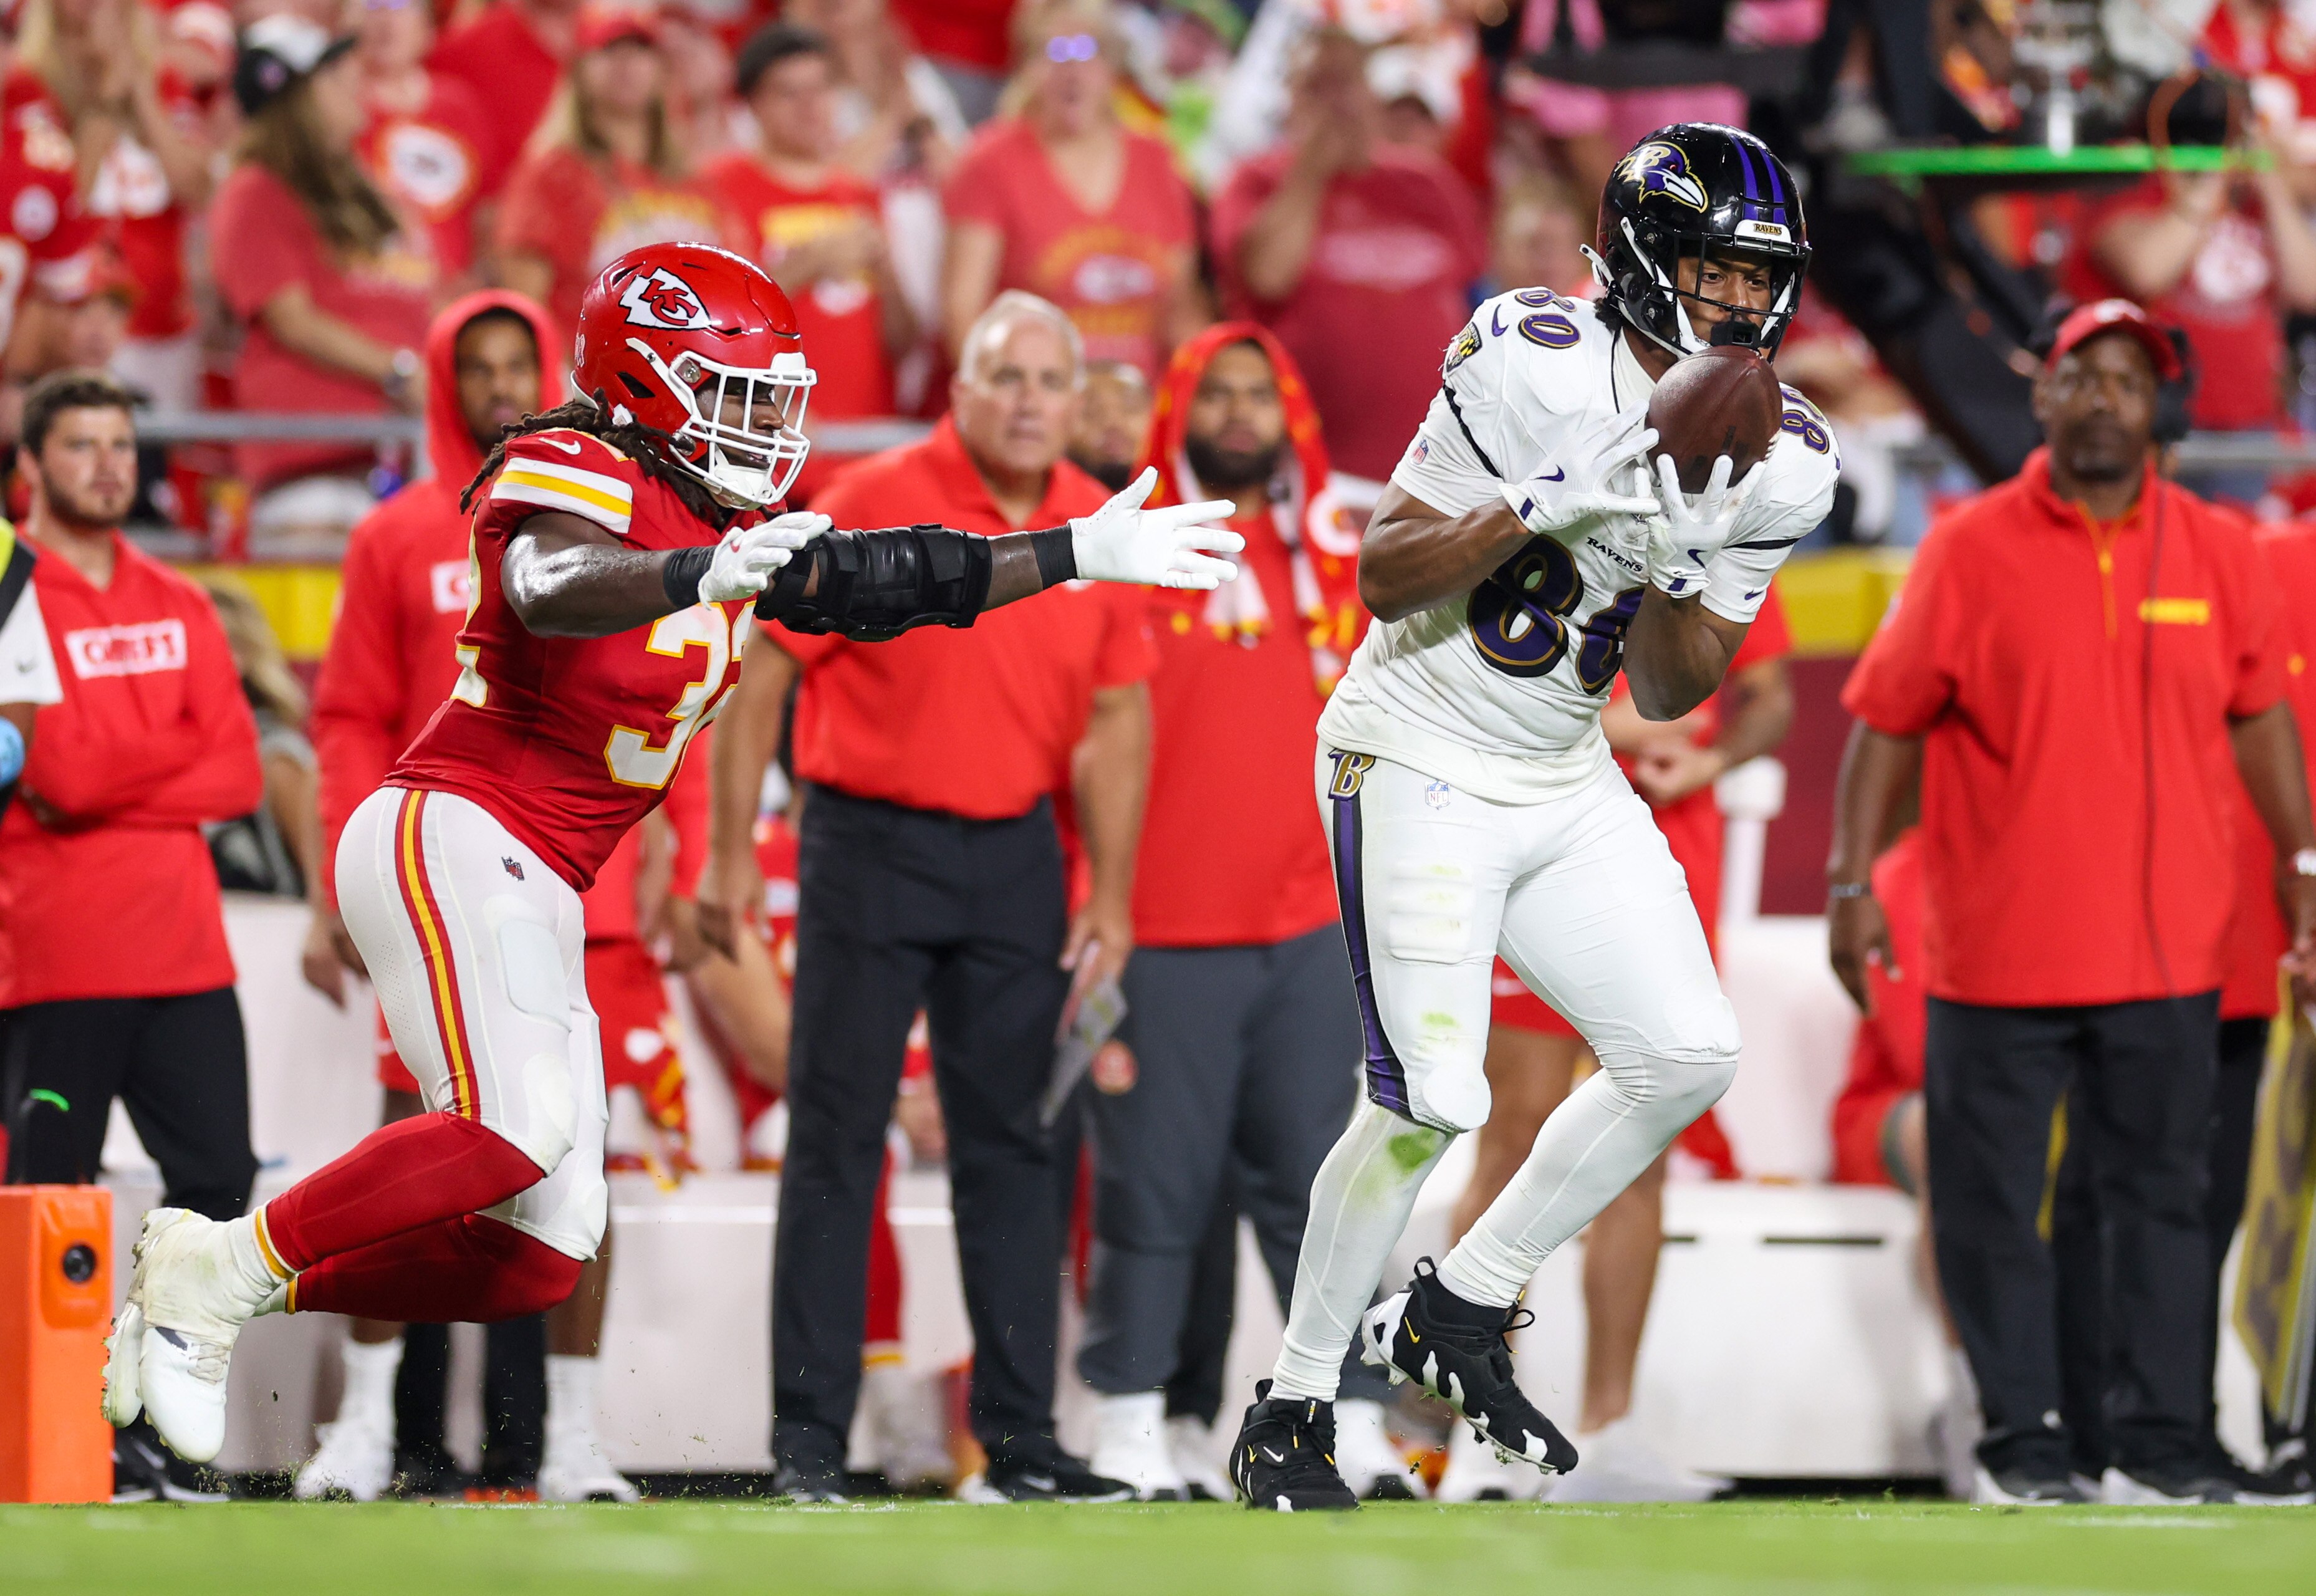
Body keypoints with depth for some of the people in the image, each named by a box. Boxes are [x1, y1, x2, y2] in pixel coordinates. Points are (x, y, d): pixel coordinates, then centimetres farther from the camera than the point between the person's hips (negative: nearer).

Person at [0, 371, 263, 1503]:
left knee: (216, 1176, 1)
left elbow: (238, 775, 6)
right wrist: (180, 752, -4)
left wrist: (108, 782, -6)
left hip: (180, 947, 6)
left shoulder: (180, 608, 16)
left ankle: (151, 1425, 9)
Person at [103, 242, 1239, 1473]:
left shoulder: (726, 524, 17)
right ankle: (214, 1271, -20)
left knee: (538, 1259, 1)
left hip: (536, 902, 9)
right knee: (524, 1126, -30)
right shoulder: (577, 473, -10)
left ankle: (198, 1287, 6)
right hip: (447, 834, -9)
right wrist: (705, 577, -49)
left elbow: (875, 582, 25)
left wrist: (1081, 554, 23)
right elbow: (547, 587, -32)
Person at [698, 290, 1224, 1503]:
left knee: (1011, 1147, 7)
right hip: (871, 845, -4)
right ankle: (808, 1439, 1)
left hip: (1016, 858, 4)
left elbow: (1117, 716, 12)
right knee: (836, 1140, -2)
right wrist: (730, 854, -7)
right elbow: (762, 673, -5)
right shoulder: (876, 503, -8)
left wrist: (1108, 894, 7)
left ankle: (1019, 1440, 11)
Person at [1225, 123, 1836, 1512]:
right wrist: (1543, 506, -29)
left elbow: (1670, 693, 2)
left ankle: (1462, 1312, 14)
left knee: (1687, 1056, -3)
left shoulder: (1776, 467, -1)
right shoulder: (1539, 368, -18)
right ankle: (1291, 1413, 1)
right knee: (1433, 1103, -14)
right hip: (1419, 761, -7)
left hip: (1565, 785, 7)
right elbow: (1387, 576, -17)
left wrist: (1672, 568, -16)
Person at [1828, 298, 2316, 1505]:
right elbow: (1885, 722, 0)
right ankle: (2023, 1439, 11)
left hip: (2168, 954, 2)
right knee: (1992, 1203, 2)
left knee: (2161, 1196, 4)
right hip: (1998, 953, -2)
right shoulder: (1971, 551, -2)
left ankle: (2155, 1442, 10)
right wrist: (1852, 883, -7)